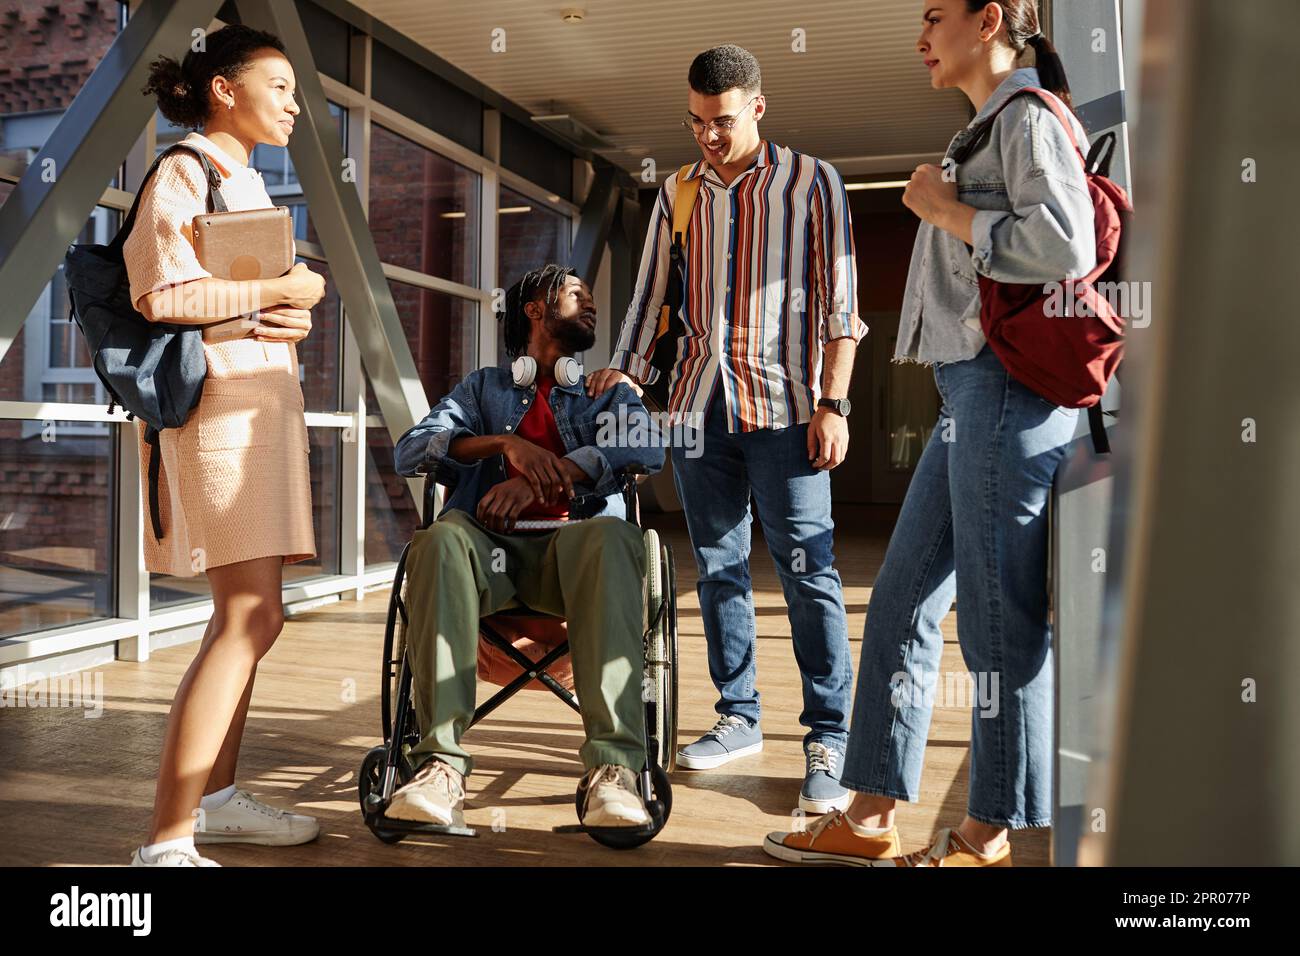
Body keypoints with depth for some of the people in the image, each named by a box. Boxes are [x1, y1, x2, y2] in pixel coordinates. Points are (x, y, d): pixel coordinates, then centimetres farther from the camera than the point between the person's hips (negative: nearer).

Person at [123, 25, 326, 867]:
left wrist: (299, 318, 3)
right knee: (252, 615, -16)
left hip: (264, 399, 10)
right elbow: (160, 295, -20)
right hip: (218, 399, -10)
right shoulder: (184, 172, -6)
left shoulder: (249, 185, 23)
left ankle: (216, 796, 21)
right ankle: (167, 840, -12)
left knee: (249, 614, 10)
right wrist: (282, 288, -11)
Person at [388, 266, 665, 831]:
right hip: (491, 545, 1)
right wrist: (505, 442, -9)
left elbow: (648, 448, 0)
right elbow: (409, 451, 8)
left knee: (613, 537, -35)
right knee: (439, 540, -33)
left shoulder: (608, 391, 24)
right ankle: (440, 764, -37)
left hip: (573, 544, 0)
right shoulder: (485, 387, 25)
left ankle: (611, 768, -42)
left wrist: (543, 476, -14)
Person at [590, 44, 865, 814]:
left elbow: (839, 302, -1)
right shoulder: (678, 194, 15)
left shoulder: (812, 183, 4)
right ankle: (739, 718, 19)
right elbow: (652, 295, 17)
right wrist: (628, 372, 5)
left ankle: (830, 737, 3)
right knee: (719, 569, 8)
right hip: (697, 403, 5)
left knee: (807, 570, -6)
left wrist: (833, 403, -9)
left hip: (782, 403, -4)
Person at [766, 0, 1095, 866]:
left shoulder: (1027, 115, -4)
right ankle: (871, 819, 18)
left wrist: (946, 209, -10)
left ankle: (989, 836, 14)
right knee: (901, 602, 8)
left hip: (1008, 389, -10)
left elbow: (1068, 246, -19)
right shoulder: (987, 128, 24)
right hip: (973, 391, 10)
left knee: (1000, 618, -1)